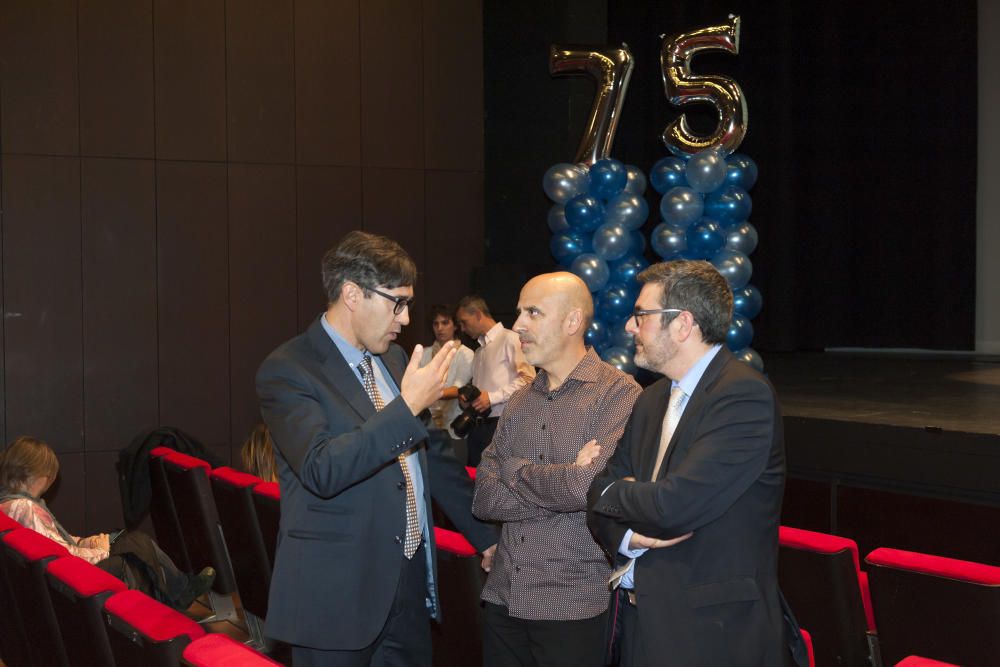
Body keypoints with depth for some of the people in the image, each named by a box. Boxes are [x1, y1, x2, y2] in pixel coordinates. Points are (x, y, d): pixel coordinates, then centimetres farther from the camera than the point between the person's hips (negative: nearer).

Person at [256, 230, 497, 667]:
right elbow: (321, 470, -26)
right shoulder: (288, 370, -13)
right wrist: (408, 406, -27)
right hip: (339, 593, -7)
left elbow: (431, 455, 20)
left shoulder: (392, 358, 12)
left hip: (411, 580, 7)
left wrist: (484, 533, 20)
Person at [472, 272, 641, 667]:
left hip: (572, 606, -5)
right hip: (503, 599, 5)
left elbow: (588, 488, -23)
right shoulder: (520, 402, 9)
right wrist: (561, 484, -14)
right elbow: (484, 500, 0)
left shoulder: (618, 393, -9)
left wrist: (514, 470, -7)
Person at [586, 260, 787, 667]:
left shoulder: (744, 395, -17)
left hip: (714, 633, -7)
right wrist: (627, 536, -13)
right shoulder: (652, 401, 10)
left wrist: (608, 491, -7)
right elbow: (603, 502, 9)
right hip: (646, 619, 7)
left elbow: (676, 505, -26)